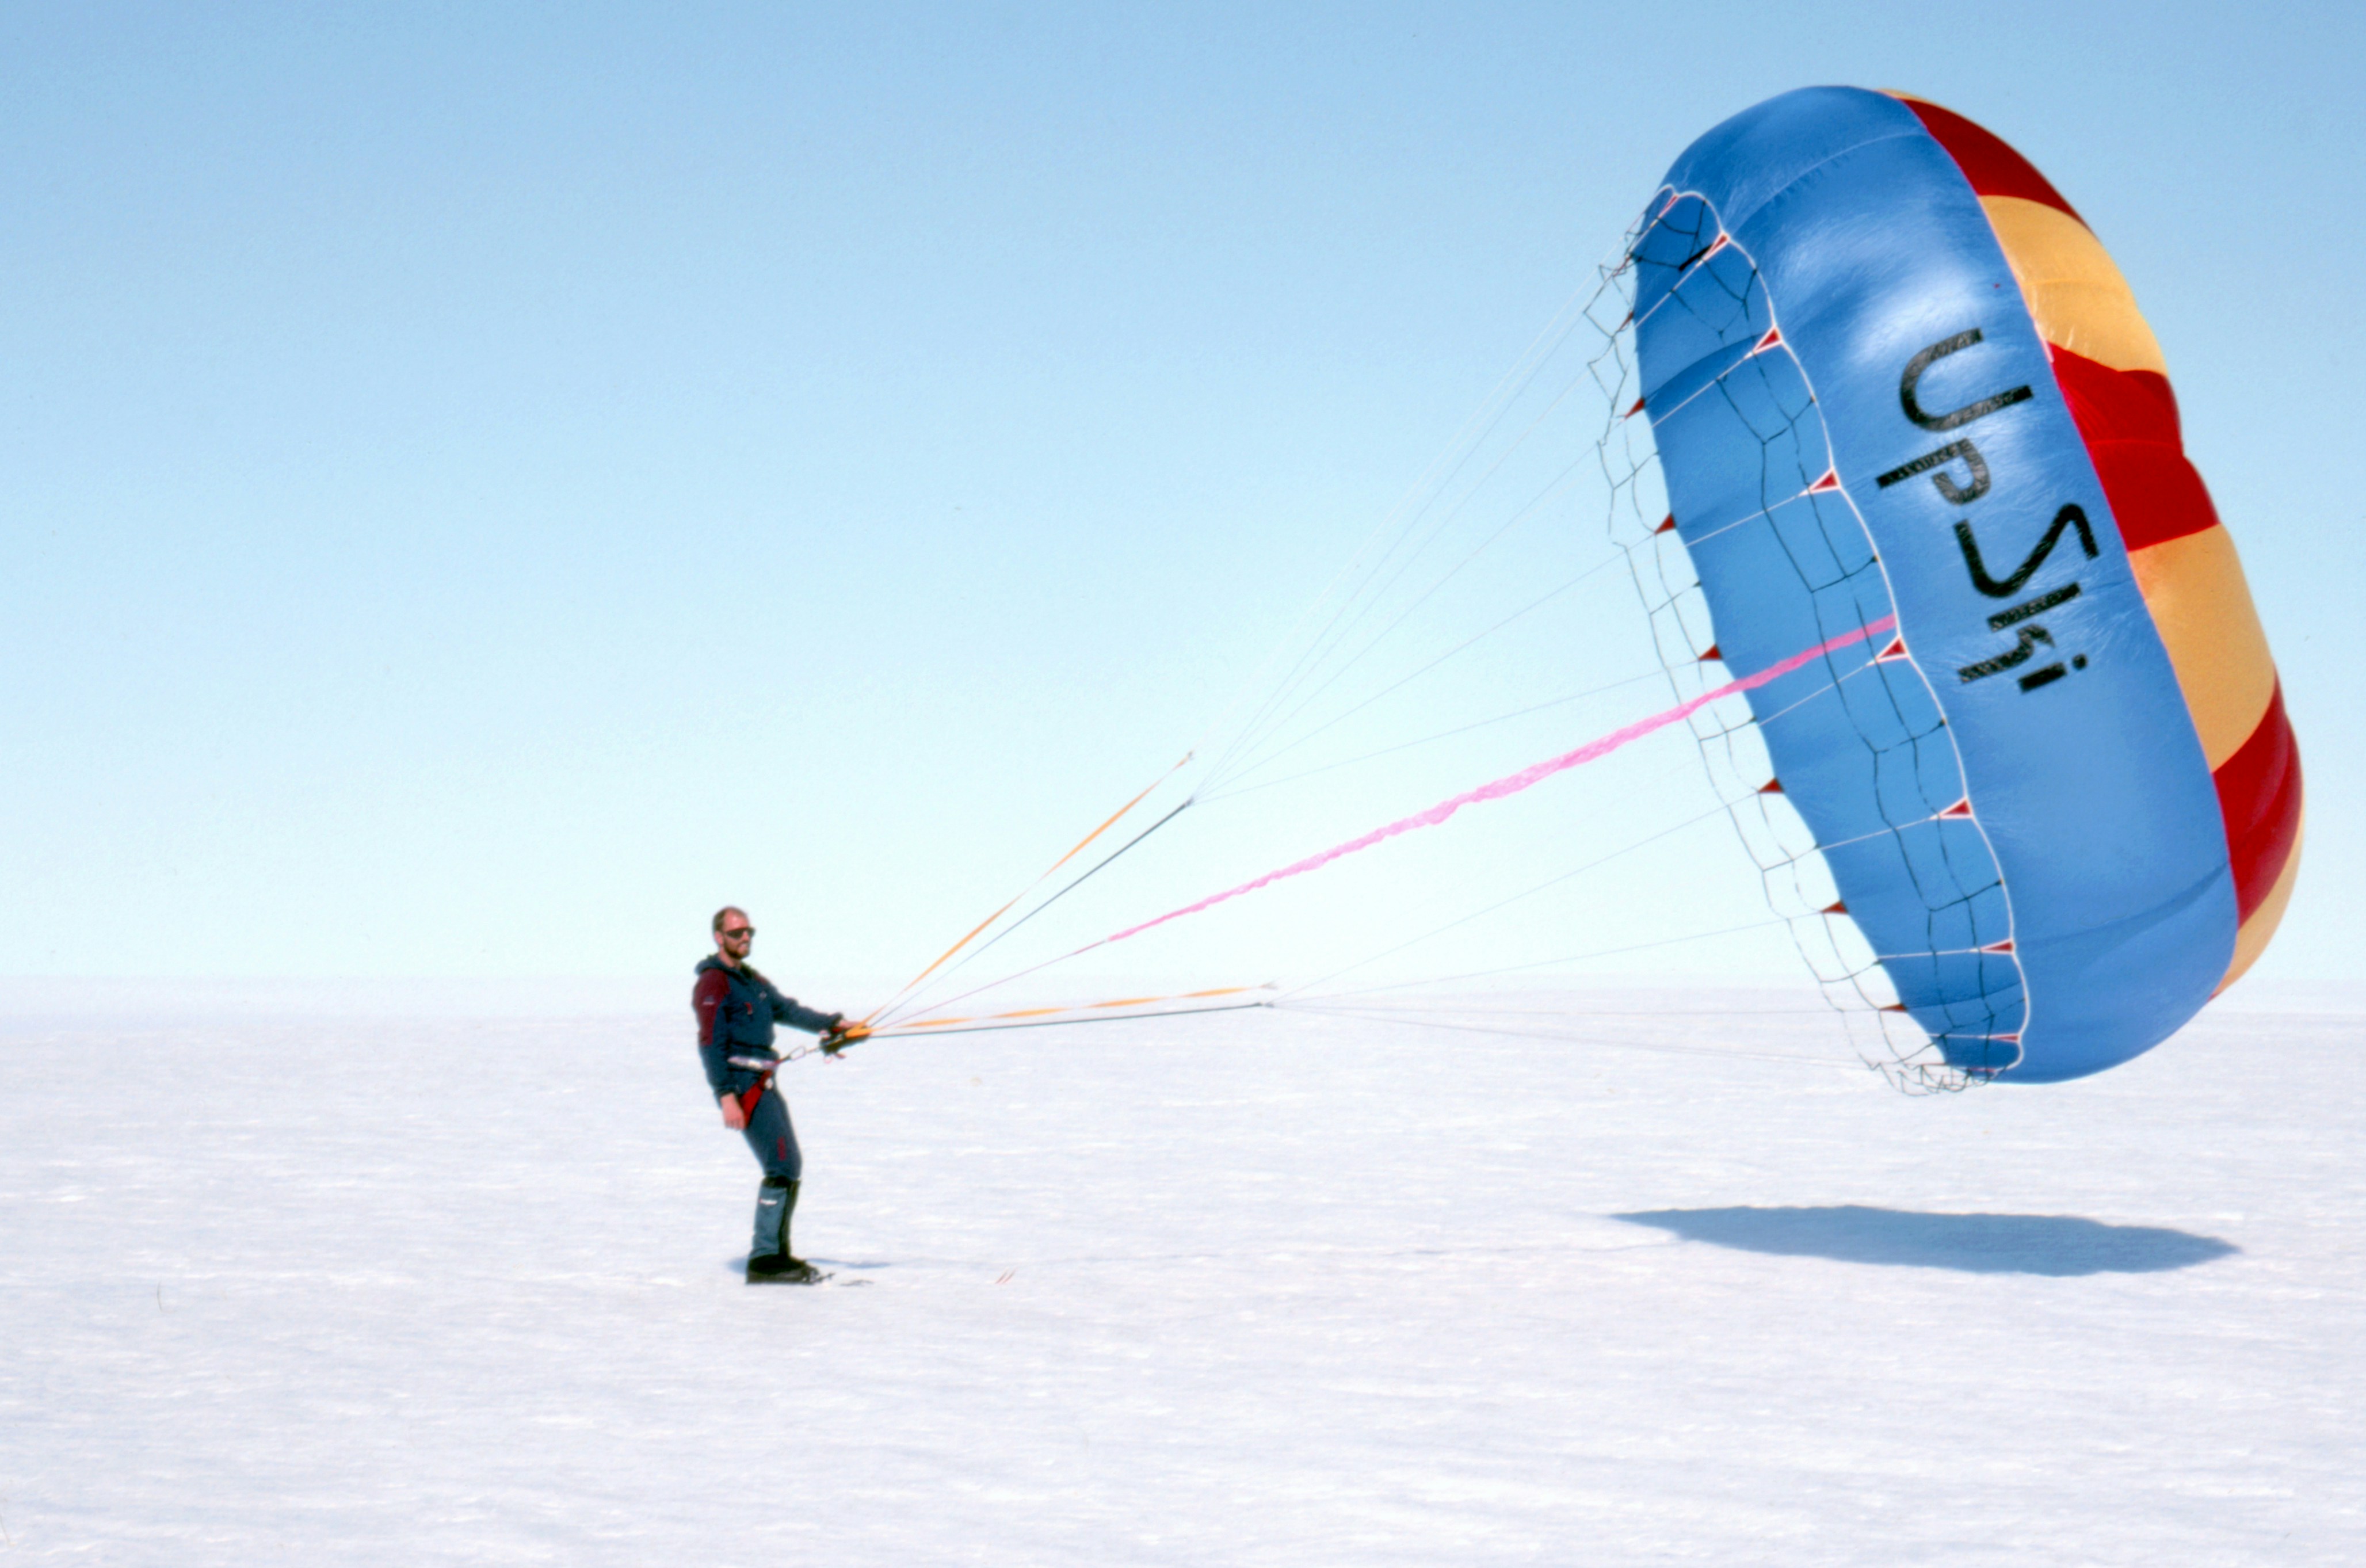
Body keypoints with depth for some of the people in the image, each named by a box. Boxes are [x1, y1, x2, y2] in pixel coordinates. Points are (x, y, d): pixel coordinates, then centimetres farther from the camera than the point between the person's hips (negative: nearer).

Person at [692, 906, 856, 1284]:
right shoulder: (713, 983, -10)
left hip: (764, 1083, 10)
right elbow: (711, 1043, -16)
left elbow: (787, 1009, 20)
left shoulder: (753, 980, 20)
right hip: (741, 1085, -10)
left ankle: (778, 1254, 19)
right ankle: (764, 1261, -13)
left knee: (790, 1167, 13)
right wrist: (726, 1097, -23)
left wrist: (832, 1025, 8)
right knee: (782, 1167, -14)